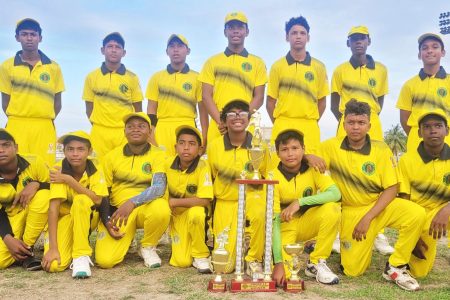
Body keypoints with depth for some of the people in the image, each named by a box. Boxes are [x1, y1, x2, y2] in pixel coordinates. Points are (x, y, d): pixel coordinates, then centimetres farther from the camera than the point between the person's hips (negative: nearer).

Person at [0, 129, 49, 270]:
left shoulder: (34, 162, -18)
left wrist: (36, 184, -30)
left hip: (39, 215, 0)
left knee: (44, 195, -35)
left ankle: (27, 249, -19)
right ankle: (21, 253, 11)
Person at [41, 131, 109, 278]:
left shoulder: (95, 172, -11)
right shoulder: (59, 170, -18)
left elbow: (97, 200, -29)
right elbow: (53, 207, -25)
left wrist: (69, 180, -29)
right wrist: (52, 248, -30)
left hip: (87, 218, 1)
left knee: (81, 200, -35)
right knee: (55, 265, -27)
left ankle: (81, 256, -23)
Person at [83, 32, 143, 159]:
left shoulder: (132, 78, 4)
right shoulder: (91, 77, 5)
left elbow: (138, 109, 8)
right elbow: (89, 108, 10)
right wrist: (97, 126, 3)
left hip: (126, 132, 0)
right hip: (100, 133, 0)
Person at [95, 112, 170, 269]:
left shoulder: (158, 155, -3)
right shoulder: (111, 156, 5)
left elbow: (159, 187, -20)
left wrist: (132, 202, -34)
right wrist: (107, 220, -3)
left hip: (147, 207, -1)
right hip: (118, 210, 1)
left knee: (161, 208, -37)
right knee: (105, 260, -19)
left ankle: (148, 247, -5)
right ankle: (125, 240, 19)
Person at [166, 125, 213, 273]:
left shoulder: (203, 167, -21)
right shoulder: (168, 164, -10)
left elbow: (204, 201, -29)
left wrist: (174, 202, -25)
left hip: (195, 210, -2)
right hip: (176, 214, 2)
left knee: (196, 213, -39)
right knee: (181, 262, -14)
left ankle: (201, 255, -13)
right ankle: (182, 245, 23)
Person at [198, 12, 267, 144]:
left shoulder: (257, 63, 12)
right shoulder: (212, 62, 13)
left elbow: (259, 97, 6)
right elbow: (206, 96, 6)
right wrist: (220, 121, -9)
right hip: (218, 127, 0)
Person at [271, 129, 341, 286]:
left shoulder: (313, 169, -12)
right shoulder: (273, 178, -18)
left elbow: (335, 194, -27)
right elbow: (274, 221, -22)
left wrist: (300, 202, -37)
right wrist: (278, 262, -29)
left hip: (308, 222, 2)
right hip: (285, 226, -2)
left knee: (332, 209, -29)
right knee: (283, 274, -26)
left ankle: (316, 264, -11)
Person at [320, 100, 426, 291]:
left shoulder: (381, 150, -8)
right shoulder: (331, 147, -6)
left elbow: (392, 188, -9)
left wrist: (368, 218, -17)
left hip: (381, 204, 1)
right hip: (351, 211, 0)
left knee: (417, 214, -29)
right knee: (352, 270, -7)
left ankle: (395, 267, -9)